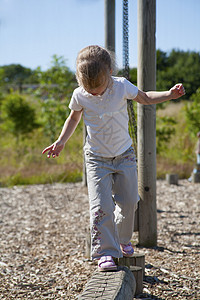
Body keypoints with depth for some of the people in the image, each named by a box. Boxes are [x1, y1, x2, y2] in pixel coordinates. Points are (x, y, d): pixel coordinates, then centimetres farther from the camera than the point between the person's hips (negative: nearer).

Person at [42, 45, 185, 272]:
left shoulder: (122, 87, -13)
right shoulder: (80, 96, -13)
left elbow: (145, 98, 4)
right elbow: (73, 118, 7)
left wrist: (170, 94, -8)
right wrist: (61, 141, -3)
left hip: (124, 155, 2)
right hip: (97, 159, -1)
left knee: (128, 202, 8)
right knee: (100, 206, -14)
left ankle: (122, 239, 35)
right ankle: (105, 252, -6)